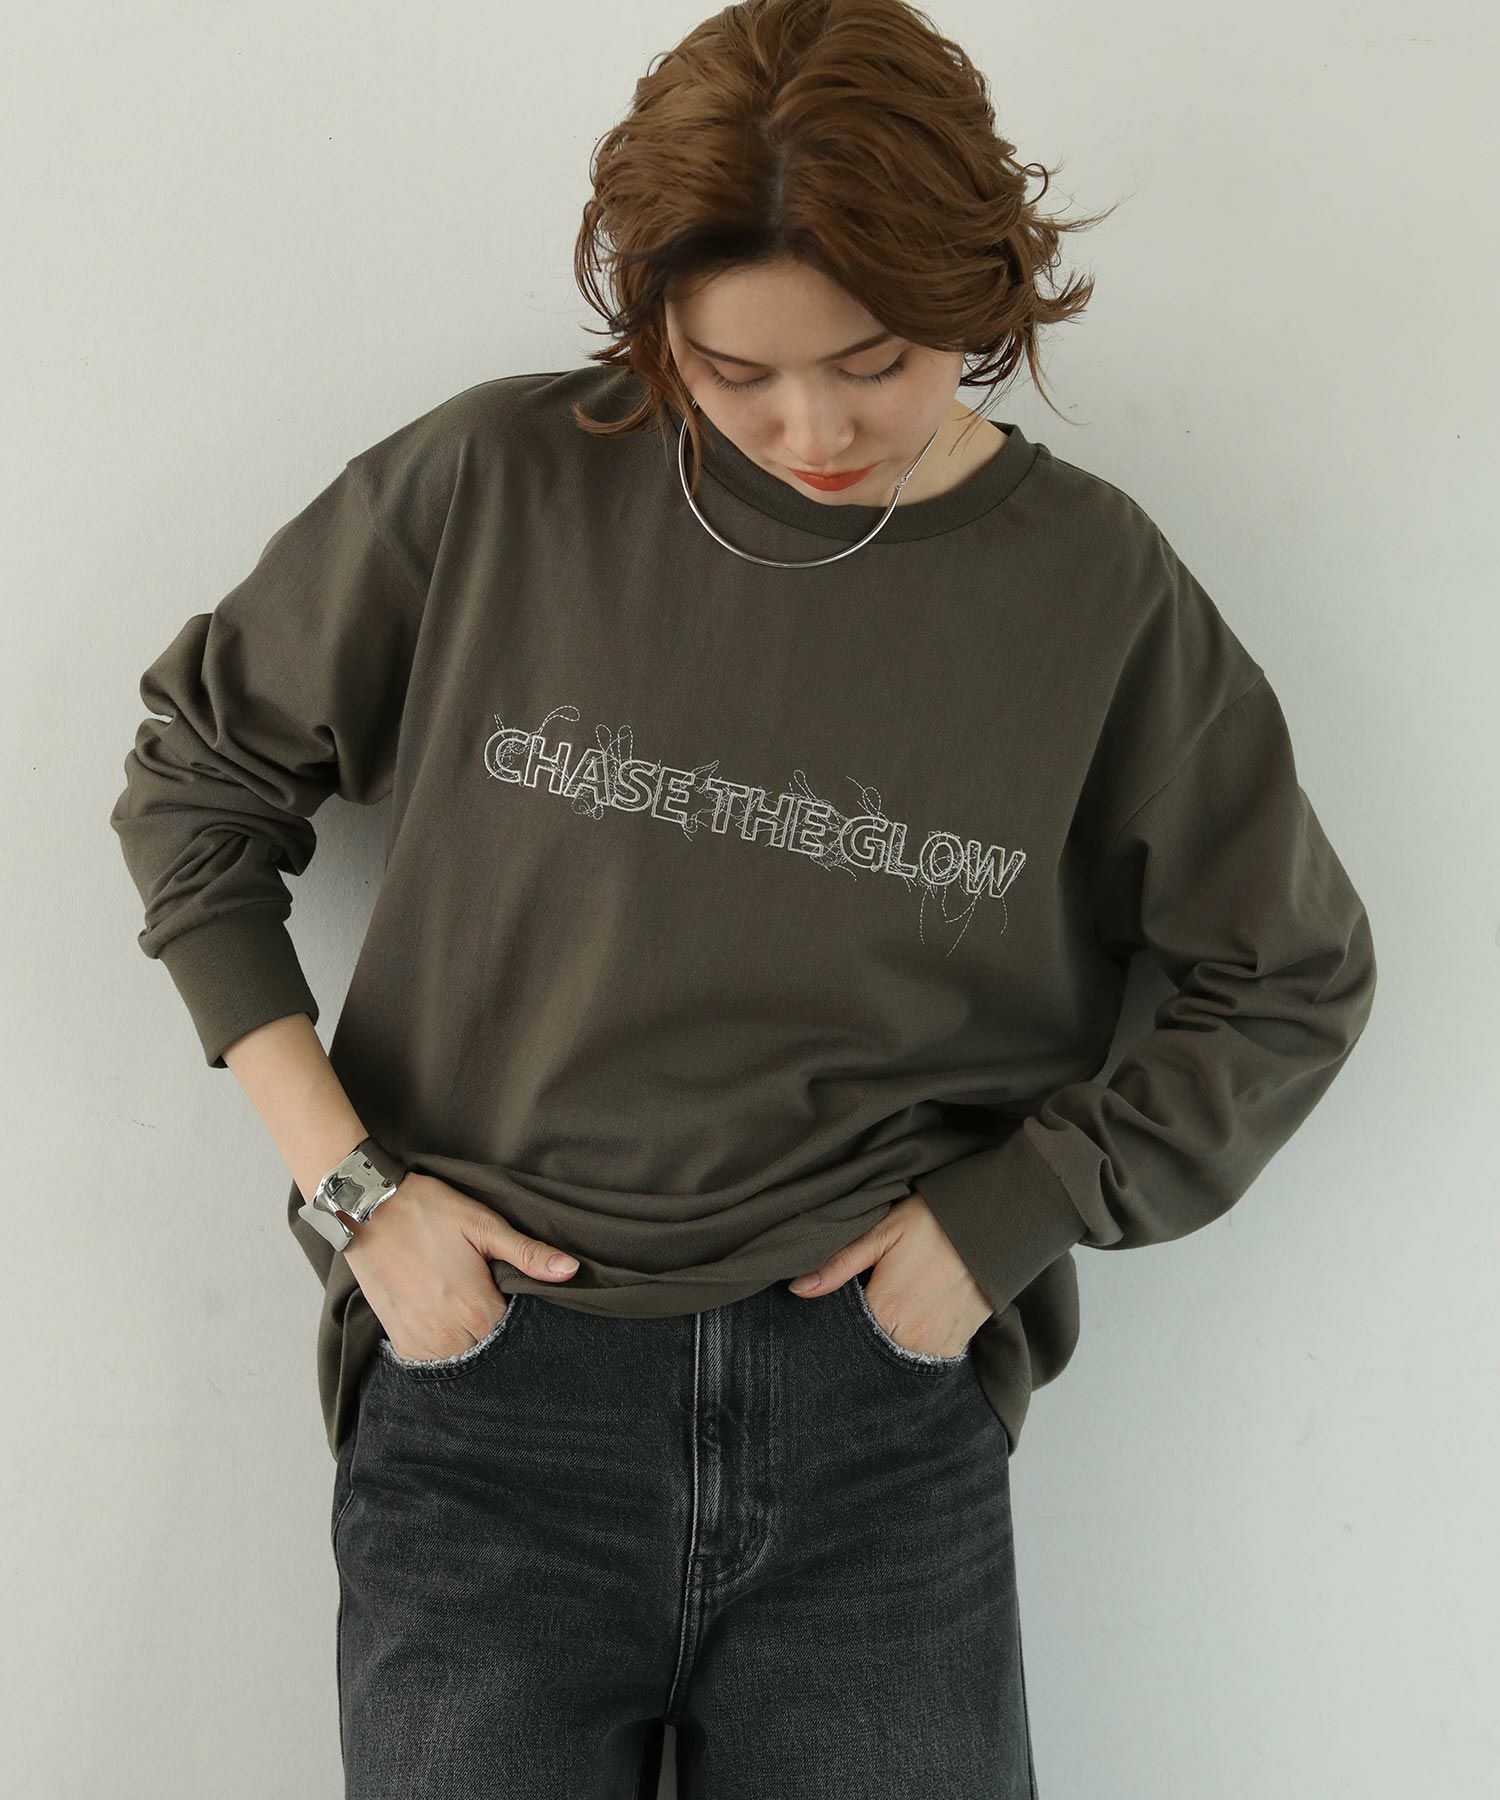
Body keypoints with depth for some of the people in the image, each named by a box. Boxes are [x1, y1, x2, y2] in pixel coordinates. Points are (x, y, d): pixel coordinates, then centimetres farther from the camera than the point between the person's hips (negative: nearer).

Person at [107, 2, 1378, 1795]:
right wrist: (344, 1178, -2)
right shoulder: (496, 485, -5)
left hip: (883, 1426, 1)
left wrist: (996, 1216, -3)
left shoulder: (1096, 591, -3)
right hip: (488, 1391, 0)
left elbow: (1291, 985, 8)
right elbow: (198, 765, 7)